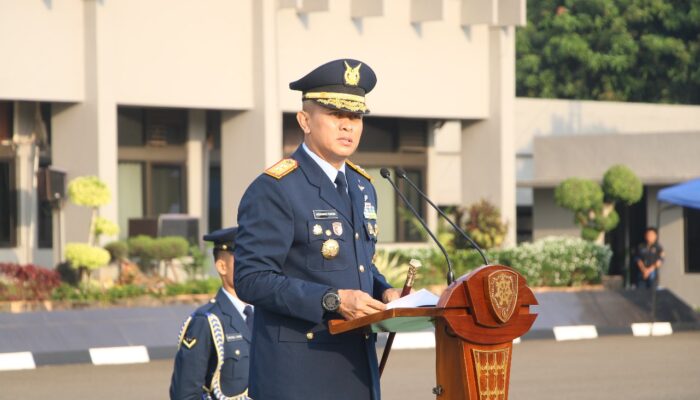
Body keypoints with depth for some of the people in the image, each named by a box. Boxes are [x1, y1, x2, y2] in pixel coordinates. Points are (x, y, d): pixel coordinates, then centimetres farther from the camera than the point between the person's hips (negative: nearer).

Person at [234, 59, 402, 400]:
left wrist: (383, 292, 3)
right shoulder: (272, 190, -9)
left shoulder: (362, 187, 17)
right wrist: (332, 300, -23)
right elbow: (251, 279, -16)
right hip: (297, 372, -8)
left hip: (358, 370, 8)